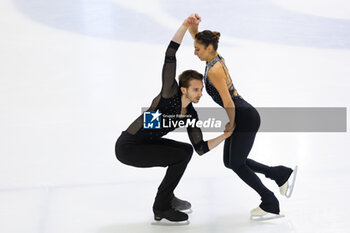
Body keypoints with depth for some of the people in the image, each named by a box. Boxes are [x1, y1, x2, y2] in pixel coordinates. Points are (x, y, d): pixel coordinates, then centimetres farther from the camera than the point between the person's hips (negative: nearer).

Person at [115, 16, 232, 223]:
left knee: (187, 150, 16)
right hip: (128, 147, -9)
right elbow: (169, 56, -27)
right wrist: (185, 25, -31)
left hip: (145, 143, 9)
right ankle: (161, 209, -3)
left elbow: (201, 149, 2)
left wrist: (225, 135, -6)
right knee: (182, 157, -14)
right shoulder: (170, 94, -19)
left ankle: (167, 196, 25)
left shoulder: (191, 115, 1)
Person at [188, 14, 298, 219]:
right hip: (242, 116, 10)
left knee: (237, 164, 3)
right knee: (230, 162, 16)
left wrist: (231, 124, -8)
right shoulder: (216, 56, 4)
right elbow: (194, 33, 13)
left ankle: (270, 204, 15)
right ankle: (282, 174, 21)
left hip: (245, 118, -10)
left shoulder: (214, 71, -23)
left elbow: (228, 103, -23)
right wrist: (193, 24, -8)